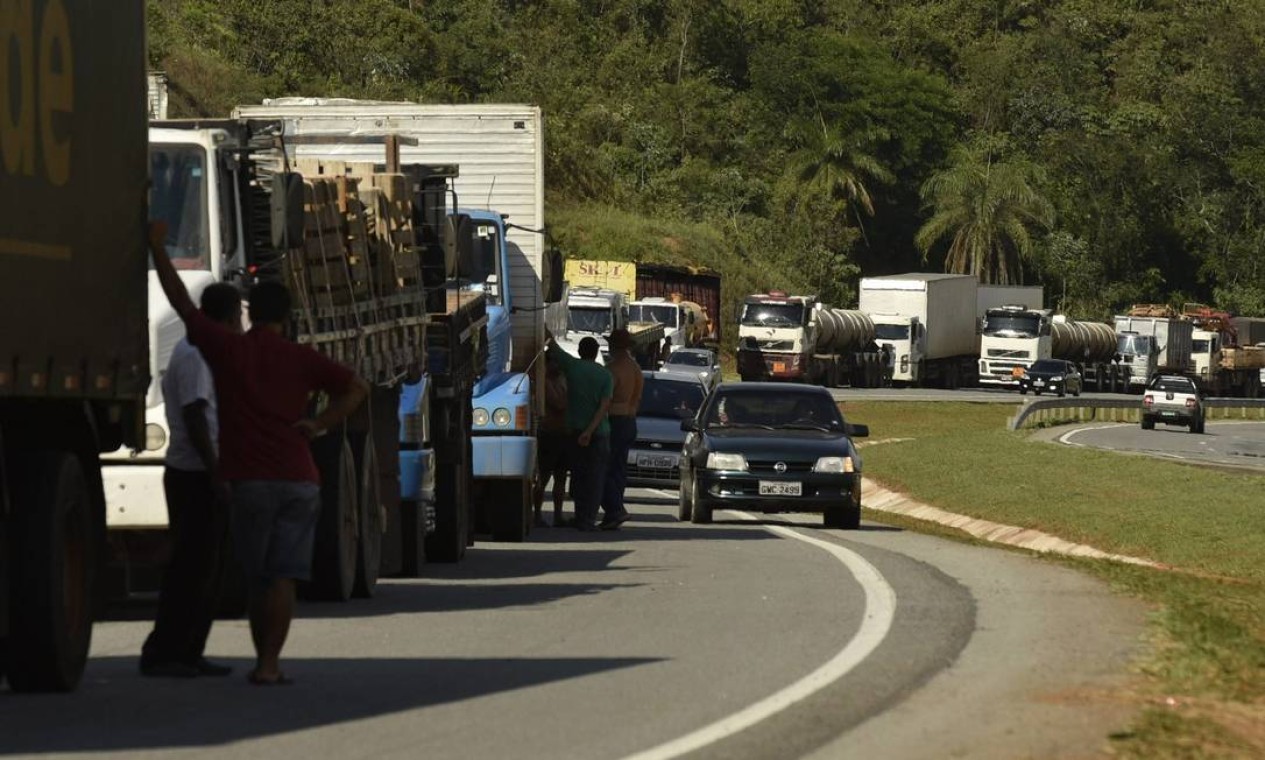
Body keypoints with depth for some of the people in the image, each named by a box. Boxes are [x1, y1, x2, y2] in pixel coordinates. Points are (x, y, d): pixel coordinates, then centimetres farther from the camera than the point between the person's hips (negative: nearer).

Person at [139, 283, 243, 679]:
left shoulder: (198, 351, 17)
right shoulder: (195, 356, -15)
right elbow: (194, 415, -22)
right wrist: (215, 472, -24)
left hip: (207, 476, 10)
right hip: (196, 475, -10)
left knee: (208, 568, 12)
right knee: (192, 567, -9)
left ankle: (188, 652, 16)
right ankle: (161, 654, -7)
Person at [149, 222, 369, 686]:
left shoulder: (228, 350, 0)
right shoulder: (300, 359, 4)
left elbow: (182, 303, 4)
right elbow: (356, 388, -2)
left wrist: (157, 247, 11)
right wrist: (319, 425, -4)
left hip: (249, 481, 0)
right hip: (298, 481, 0)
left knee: (257, 578, 11)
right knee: (283, 577, -3)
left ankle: (263, 660, 14)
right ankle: (269, 664, -10)